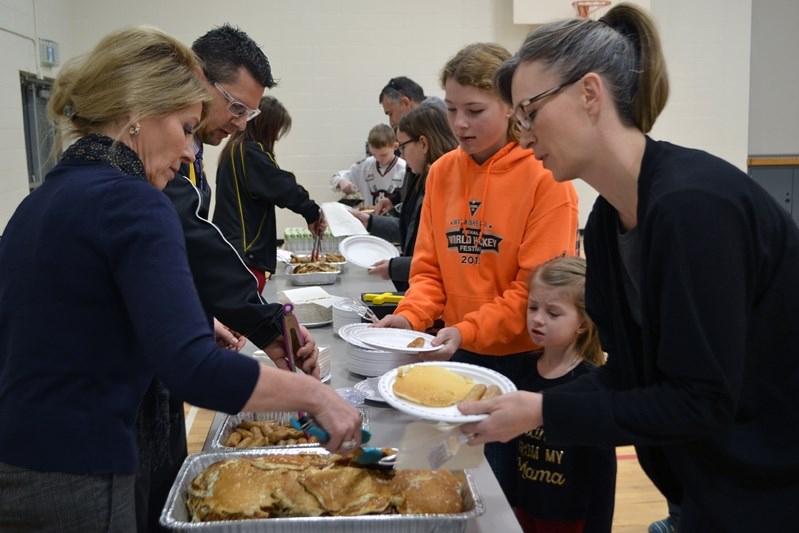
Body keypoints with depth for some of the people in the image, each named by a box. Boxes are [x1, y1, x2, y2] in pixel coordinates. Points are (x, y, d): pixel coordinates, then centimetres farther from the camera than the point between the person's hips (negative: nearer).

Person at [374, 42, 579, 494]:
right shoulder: (442, 173, 3)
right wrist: (411, 316, -10)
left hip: (522, 359, -5)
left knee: (505, 490, 5)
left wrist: (468, 330, -22)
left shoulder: (545, 177, -13)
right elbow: (430, 267, 7)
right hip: (458, 356, 5)